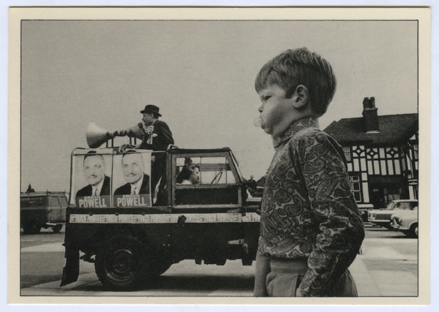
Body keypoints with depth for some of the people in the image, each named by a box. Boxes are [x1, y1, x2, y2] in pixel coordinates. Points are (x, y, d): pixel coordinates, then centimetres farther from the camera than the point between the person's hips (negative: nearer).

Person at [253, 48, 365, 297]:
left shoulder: (311, 142, -11)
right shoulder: (289, 147, 18)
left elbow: (344, 228, -21)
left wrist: (308, 290, -20)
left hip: (298, 285, -9)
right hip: (281, 285, 9)